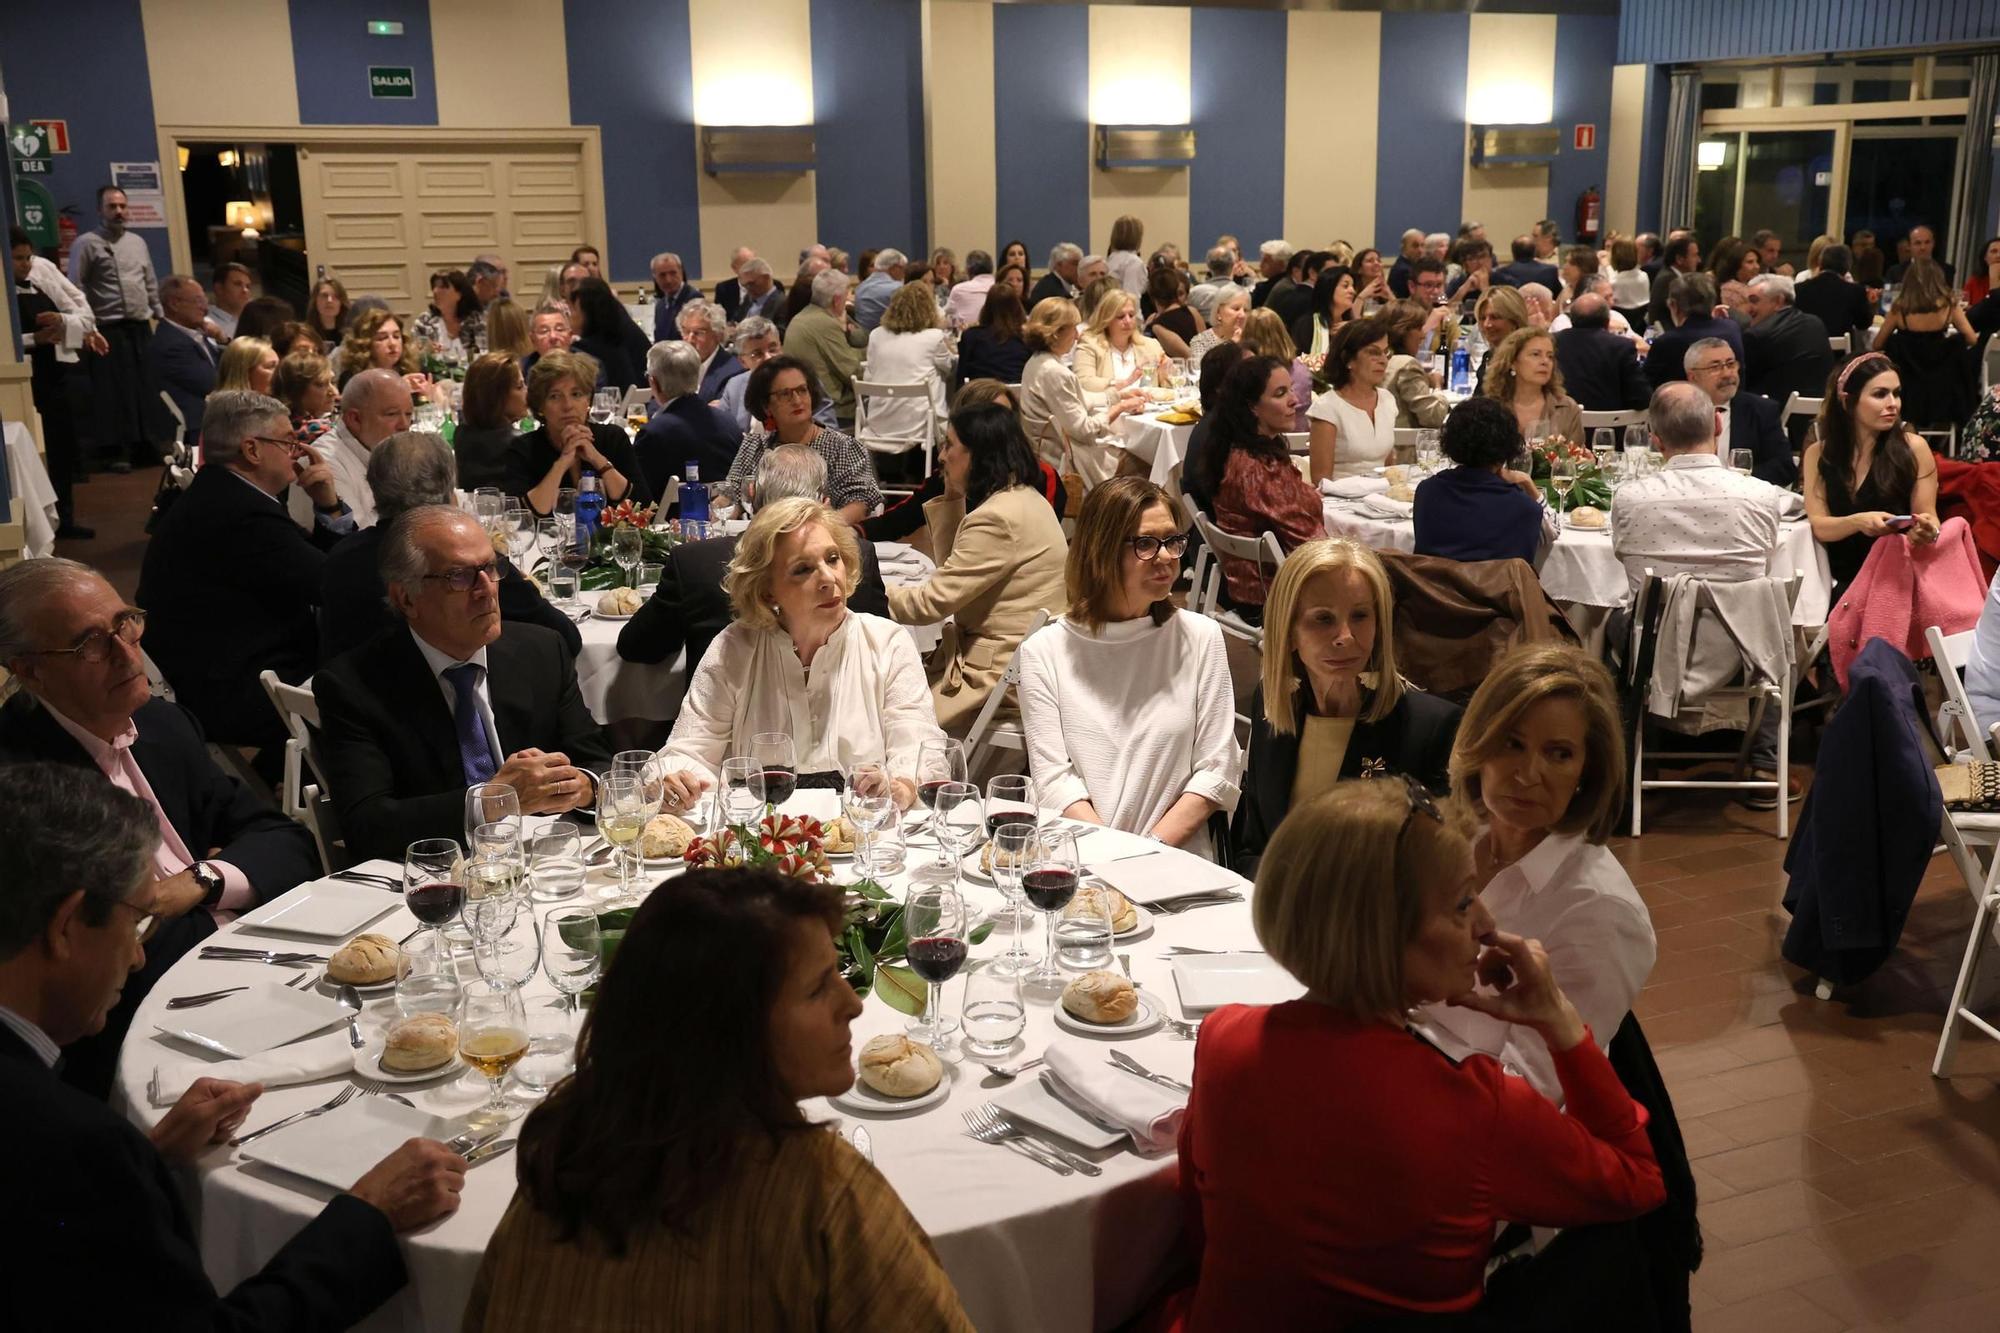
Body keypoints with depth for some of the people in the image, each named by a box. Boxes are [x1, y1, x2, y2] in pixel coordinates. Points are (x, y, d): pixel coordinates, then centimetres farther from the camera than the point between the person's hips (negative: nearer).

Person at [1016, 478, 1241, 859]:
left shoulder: (1200, 637, 9)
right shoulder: (1043, 652, 6)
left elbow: (1217, 769, 6)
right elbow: (1054, 778, 0)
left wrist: (1150, 850, -6)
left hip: (1178, 860, 0)